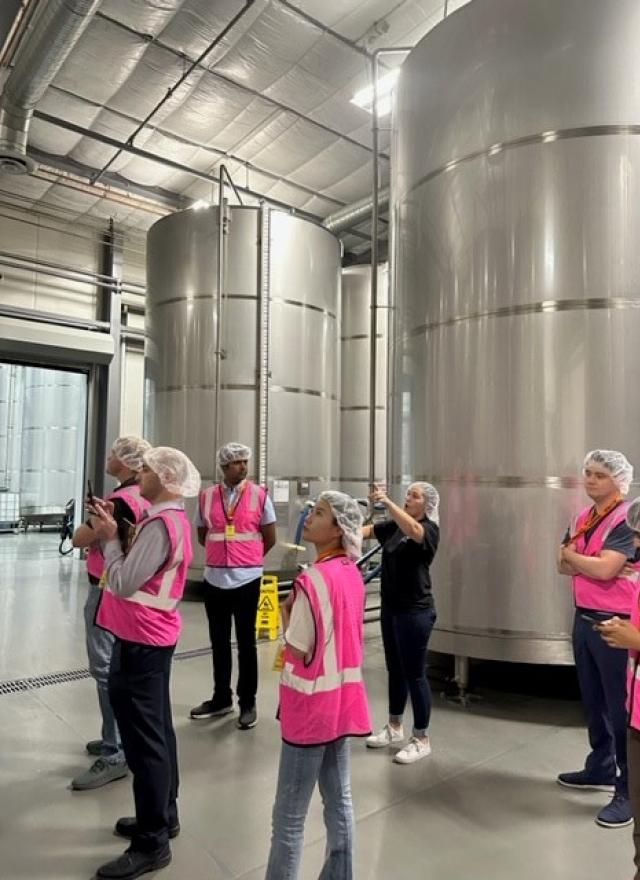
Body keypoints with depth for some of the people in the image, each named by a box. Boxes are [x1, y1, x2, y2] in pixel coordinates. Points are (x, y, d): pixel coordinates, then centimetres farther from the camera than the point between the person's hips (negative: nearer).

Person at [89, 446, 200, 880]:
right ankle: (162, 816, 34)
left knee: (143, 741, -1)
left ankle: (151, 843, 11)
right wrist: (118, 531, 1)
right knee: (157, 731, 19)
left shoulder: (160, 524, -21)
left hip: (140, 641, -10)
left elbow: (123, 583, -23)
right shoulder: (173, 518, 10)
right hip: (154, 637, 10)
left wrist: (110, 537, -11)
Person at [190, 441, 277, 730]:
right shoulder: (206, 496, 2)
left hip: (246, 579, -3)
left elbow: (269, 538, 3)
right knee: (218, 642, 14)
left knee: (246, 643, 7)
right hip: (214, 578, 3)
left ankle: (247, 703, 21)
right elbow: (203, 536, 14)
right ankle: (221, 699, 30)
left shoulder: (259, 495, -5)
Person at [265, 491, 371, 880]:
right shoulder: (352, 574, 2)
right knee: (340, 801, 20)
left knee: (289, 815, 8)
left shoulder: (313, 581, -23)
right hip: (343, 699, 8)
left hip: (312, 704, -8)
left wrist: (286, 614, -5)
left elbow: (299, 652, -19)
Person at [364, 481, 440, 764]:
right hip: (390, 608, 7)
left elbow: (412, 530, -34)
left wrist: (386, 501, -42)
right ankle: (394, 728, 34)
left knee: (414, 673, 3)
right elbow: (366, 530, 0)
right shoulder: (394, 526, 8)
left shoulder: (430, 529, -13)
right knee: (395, 669, 18)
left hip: (415, 611, -7)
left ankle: (421, 739, 18)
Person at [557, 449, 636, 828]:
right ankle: (600, 768, 35)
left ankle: (629, 790, 11)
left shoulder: (627, 518, -14)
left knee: (620, 708, 0)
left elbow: (605, 569, -22)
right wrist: (590, 561, -12)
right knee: (593, 701, 19)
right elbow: (563, 565, 8)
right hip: (584, 618, 8)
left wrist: (573, 555, -5)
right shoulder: (583, 517, 10)